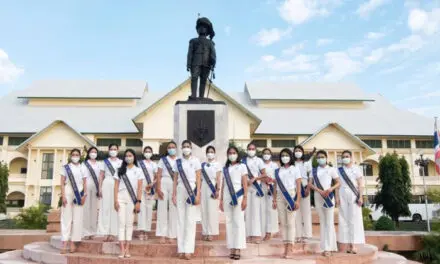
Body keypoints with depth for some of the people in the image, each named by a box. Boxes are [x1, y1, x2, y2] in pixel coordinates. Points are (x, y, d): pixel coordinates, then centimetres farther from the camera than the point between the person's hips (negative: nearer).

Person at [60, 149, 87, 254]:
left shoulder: (82, 168, 11)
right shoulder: (66, 167, 7)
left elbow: (85, 183, 9)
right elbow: (62, 183, 2)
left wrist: (84, 195, -2)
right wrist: (63, 196, -8)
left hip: (78, 194, 2)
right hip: (68, 193, -2)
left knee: (77, 219, 1)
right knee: (66, 218, -3)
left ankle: (73, 242, 7)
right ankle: (64, 244, -2)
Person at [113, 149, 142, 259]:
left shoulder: (138, 171, 6)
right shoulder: (120, 170, 9)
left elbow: (139, 188, 1)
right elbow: (116, 187, 5)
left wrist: (138, 202, -7)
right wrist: (115, 200, -4)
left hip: (132, 199, -1)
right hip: (121, 198, 1)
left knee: (129, 223, 3)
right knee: (121, 223, -2)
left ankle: (127, 249, 7)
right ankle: (122, 250, -3)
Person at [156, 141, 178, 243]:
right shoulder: (163, 160, 8)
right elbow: (159, 175, 3)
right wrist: (158, 189, -7)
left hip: (175, 186, 1)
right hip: (164, 184, 0)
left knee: (173, 210, 1)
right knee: (162, 209, -1)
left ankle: (171, 235, 9)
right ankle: (162, 235, 3)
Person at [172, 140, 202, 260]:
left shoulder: (195, 161, 2)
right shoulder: (178, 162, 10)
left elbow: (198, 179, -1)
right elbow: (175, 180, 10)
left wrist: (198, 195, -9)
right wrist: (174, 195, 3)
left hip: (191, 190, -3)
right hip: (180, 190, 3)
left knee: (190, 220, -4)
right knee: (180, 219, 4)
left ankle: (188, 250, -2)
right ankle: (181, 249, 8)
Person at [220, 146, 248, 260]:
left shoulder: (242, 166, 7)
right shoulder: (225, 168, 16)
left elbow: (245, 184, 0)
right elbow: (223, 185, 14)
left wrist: (245, 198, -9)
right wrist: (221, 199, 9)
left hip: (238, 196, -3)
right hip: (227, 197, 4)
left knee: (238, 222, -6)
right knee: (229, 222, 3)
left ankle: (238, 249, -4)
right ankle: (232, 249, 6)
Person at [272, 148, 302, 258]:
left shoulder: (295, 169, 5)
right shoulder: (278, 170, 14)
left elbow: (298, 186, 0)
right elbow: (275, 186, 13)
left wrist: (298, 200, -9)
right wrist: (274, 200, 5)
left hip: (291, 195, -3)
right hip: (280, 196, 3)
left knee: (290, 222, -6)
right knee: (283, 222, 3)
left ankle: (289, 246, -6)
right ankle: (286, 246, 6)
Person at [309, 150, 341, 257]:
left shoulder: (331, 169, 1)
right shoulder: (314, 170, 9)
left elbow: (338, 183, 1)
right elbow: (310, 184, 2)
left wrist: (331, 189, -18)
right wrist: (320, 191, -13)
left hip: (328, 197, -3)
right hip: (318, 197, 3)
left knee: (329, 221, -5)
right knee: (322, 221, 7)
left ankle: (329, 248, -4)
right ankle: (325, 247, 12)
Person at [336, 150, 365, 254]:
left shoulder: (356, 169, 3)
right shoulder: (339, 170, 10)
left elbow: (360, 184, -1)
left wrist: (360, 197, -9)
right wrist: (337, 197, 0)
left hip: (353, 195, -3)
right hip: (342, 195, 3)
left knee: (354, 219, -4)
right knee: (343, 219, 2)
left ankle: (353, 244, -2)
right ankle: (346, 244, 7)